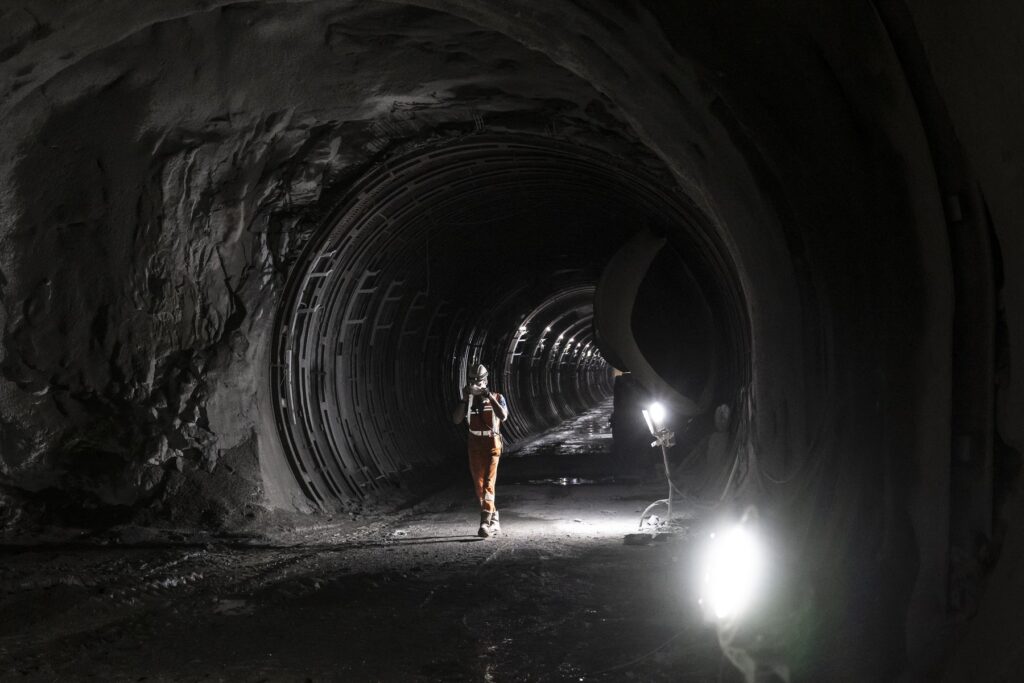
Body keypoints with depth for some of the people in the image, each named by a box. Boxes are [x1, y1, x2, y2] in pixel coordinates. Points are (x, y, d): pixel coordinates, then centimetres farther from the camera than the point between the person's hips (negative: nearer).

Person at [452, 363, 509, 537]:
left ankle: (485, 524, -21)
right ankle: (494, 522, 21)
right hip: (474, 445, 4)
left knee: (488, 484, -16)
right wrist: (464, 399, -19)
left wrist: (490, 397, -28)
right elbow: (456, 420, -10)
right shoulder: (468, 400, 4)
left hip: (492, 445, -4)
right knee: (479, 486, 7)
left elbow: (503, 416, -23)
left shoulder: (497, 398, -4)